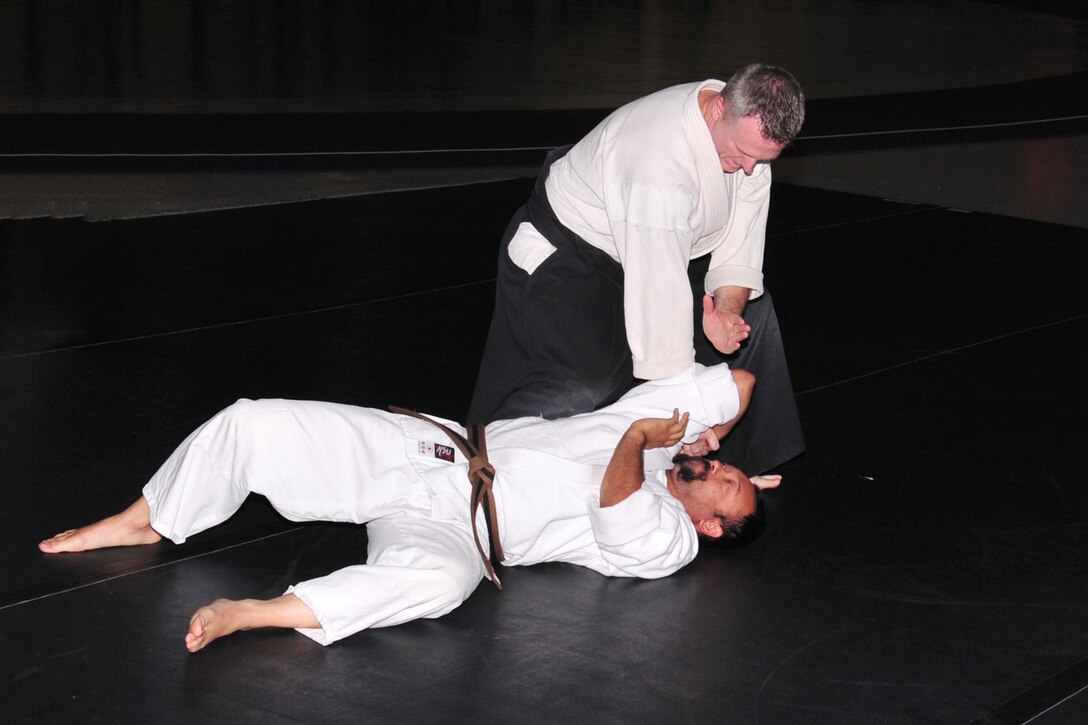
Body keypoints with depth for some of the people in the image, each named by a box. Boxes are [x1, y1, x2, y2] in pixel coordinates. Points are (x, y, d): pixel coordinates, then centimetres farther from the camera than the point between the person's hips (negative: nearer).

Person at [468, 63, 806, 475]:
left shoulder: (750, 129, -12)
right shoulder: (661, 160, -39)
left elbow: (739, 244, -4)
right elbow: (658, 290, -36)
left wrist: (727, 310, -25)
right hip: (560, 254, -9)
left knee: (750, 310, 7)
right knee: (589, 385, -28)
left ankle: (746, 461, 20)